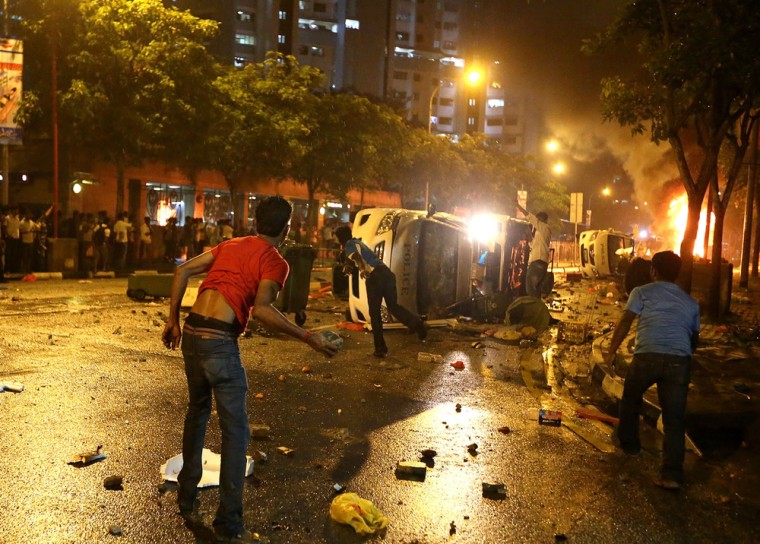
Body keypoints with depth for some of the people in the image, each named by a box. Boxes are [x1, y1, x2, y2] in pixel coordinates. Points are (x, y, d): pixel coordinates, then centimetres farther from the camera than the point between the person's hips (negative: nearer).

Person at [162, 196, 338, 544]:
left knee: (197, 411, 25)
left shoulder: (230, 245, 17)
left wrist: (173, 321, 19)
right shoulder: (275, 262, -3)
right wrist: (308, 338, -14)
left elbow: (183, 271, 13)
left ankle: (187, 500, 37)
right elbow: (260, 310, -18)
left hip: (191, 333, 7)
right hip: (220, 341, -7)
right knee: (235, 430, 4)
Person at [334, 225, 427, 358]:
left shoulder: (349, 246, 5)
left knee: (374, 312, 2)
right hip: (387, 272, 7)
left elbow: (357, 257, -19)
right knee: (393, 305, 12)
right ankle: (417, 323, -12)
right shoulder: (358, 242, 30)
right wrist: (349, 265, 69)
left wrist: (363, 269, -38)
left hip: (375, 276, -7)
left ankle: (380, 348, 2)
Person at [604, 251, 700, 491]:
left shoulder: (642, 292, 11)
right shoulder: (691, 302, 23)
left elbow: (625, 322, 1)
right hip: (680, 361, 2)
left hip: (647, 356, -2)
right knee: (674, 419, 3)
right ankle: (672, 474, -4)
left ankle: (629, 443, 37)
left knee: (630, 399, 25)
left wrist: (611, 351, 5)